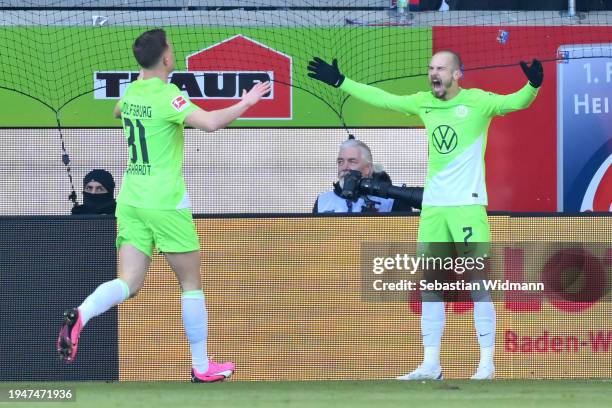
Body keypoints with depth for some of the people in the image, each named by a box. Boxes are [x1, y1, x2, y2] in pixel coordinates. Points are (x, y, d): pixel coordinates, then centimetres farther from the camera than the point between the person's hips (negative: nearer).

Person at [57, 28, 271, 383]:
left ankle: (82, 315, -29)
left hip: (131, 199, 6)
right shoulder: (167, 96, -15)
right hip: (166, 202, -6)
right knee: (192, 283, 8)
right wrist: (245, 103, -15)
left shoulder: (131, 92, 8)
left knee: (129, 283, 1)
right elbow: (210, 122, -30)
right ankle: (202, 367, 14)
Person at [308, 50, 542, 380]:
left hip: (468, 205, -6)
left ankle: (487, 364, 0)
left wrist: (533, 86, -40)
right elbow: (380, 98, 18)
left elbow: (515, 102, -19)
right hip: (432, 207, 6)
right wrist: (338, 81, 20)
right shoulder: (424, 103, 9)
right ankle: (430, 364, 13)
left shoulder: (477, 102, -7)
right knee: (429, 285, 7)